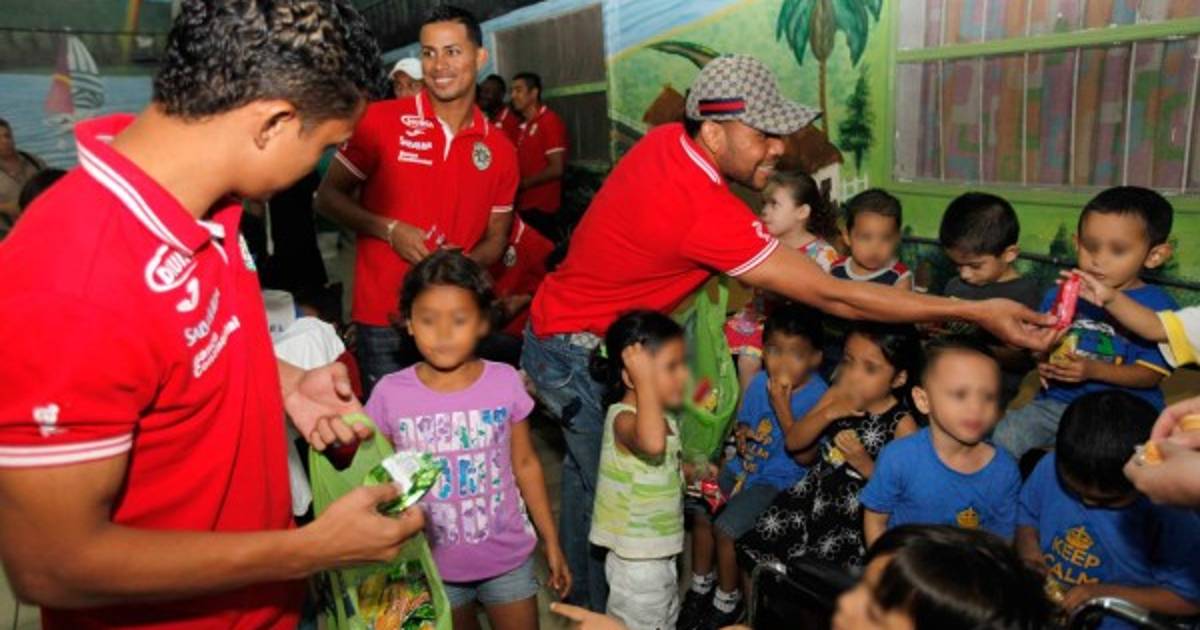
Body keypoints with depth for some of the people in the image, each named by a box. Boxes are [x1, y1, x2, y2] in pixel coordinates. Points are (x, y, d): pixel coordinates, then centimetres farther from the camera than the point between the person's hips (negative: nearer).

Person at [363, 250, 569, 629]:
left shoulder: (505, 382, -12)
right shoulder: (390, 393, -14)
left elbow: (525, 465, -2)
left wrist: (551, 542, 3)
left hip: (507, 556, 0)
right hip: (434, 563, 0)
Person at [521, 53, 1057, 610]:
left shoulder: (665, 140, -7)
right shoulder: (706, 211, -33)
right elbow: (832, 296, -32)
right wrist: (976, 312, -29)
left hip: (555, 325, 9)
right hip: (579, 354, -9)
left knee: (586, 470, 23)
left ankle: (580, 592, 44)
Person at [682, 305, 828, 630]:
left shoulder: (817, 396, -19)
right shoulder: (760, 383, -2)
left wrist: (782, 408, -29)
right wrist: (743, 434, -9)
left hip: (780, 479, -6)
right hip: (745, 465, 6)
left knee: (726, 527, -16)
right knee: (701, 511, -5)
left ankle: (727, 602, 10)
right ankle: (701, 586, 20)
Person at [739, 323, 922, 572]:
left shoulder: (903, 425, -14)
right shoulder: (836, 396, -2)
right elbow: (794, 443, -4)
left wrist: (865, 464, -24)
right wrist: (828, 413, -18)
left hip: (854, 515, -4)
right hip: (814, 493, 5)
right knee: (753, 553, 4)